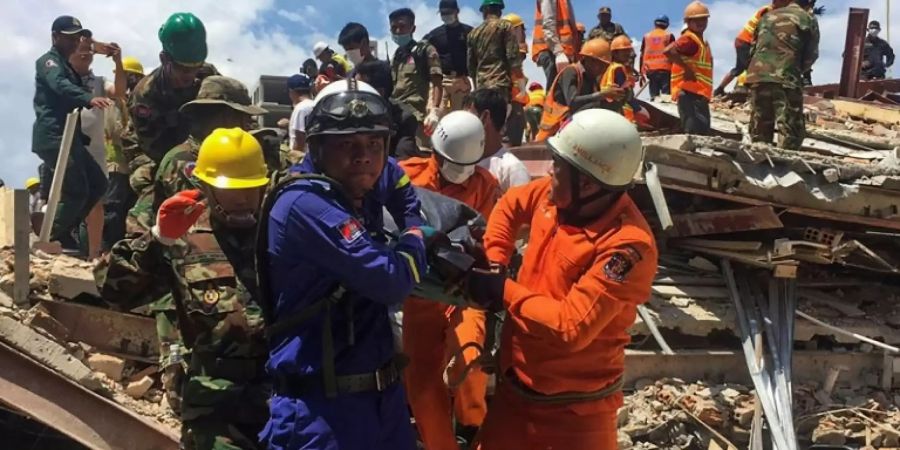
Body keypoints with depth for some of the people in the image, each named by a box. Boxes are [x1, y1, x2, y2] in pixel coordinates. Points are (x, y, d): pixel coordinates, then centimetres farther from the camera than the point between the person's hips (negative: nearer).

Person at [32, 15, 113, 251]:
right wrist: (90, 98, -44)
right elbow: (61, 86, -27)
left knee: (98, 183, 8)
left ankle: (62, 231, 14)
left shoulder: (66, 66, 27)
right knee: (77, 191, -15)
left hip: (66, 137, 10)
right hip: (53, 137, -10)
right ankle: (47, 238, -5)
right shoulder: (48, 61, -4)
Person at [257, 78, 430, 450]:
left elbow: (396, 179, 28)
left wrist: (415, 224, 11)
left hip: (385, 394, 8)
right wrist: (416, 239, -3)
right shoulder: (304, 204, -21)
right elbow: (392, 281, -23)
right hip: (322, 406, -8)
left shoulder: (358, 190, 4)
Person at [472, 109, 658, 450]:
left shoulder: (628, 244, -28)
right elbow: (509, 206, 15)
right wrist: (492, 264, 1)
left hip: (573, 408, -7)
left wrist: (504, 292, -19)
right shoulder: (554, 193, -6)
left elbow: (571, 327, -31)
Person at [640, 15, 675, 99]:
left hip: (650, 70, 3)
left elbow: (642, 56, 10)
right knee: (666, 96, -5)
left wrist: (641, 73, 14)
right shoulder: (669, 36, 3)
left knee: (653, 96, 6)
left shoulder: (646, 37, 10)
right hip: (665, 70, -3)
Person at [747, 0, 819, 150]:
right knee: (791, 132, -5)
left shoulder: (767, 16, 21)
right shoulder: (808, 19, 8)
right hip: (786, 79, -5)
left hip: (757, 76, 5)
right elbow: (811, 55, 9)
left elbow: (753, 49, 20)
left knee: (759, 133, 10)